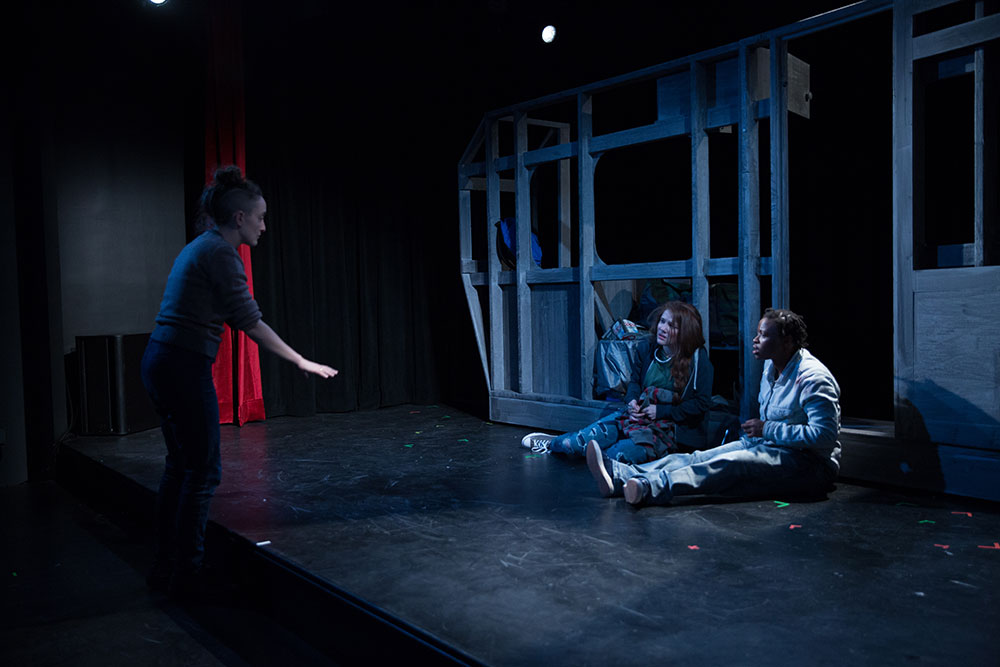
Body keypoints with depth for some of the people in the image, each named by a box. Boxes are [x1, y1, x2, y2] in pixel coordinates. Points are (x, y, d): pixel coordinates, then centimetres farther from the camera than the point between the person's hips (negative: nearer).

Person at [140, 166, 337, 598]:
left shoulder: (201, 247, 16)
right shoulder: (220, 251, -13)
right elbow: (250, 321, -14)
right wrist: (301, 361, -8)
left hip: (160, 363, 10)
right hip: (184, 367, -10)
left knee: (180, 465, 17)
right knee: (203, 469, 1)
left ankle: (165, 568, 27)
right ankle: (185, 576, 12)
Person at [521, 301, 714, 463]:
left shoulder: (698, 359, -13)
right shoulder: (646, 348, 2)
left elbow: (702, 403, -12)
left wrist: (661, 411, -15)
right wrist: (632, 401, -5)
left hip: (673, 429, -4)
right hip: (638, 416, 5)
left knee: (618, 453, -32)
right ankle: (554, 443, 26)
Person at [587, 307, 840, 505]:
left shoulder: (812, 377, -17)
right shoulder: (771, 366, 12)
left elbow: (825, 435, -25)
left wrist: (768, 429, -21)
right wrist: (755, 430, 7)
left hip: (810, 464, -8)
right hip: (767, 447, 8)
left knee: (733, 463, -34)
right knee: (699, 458, -14)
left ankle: (650, 487, -52)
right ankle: (620, 476, -30)